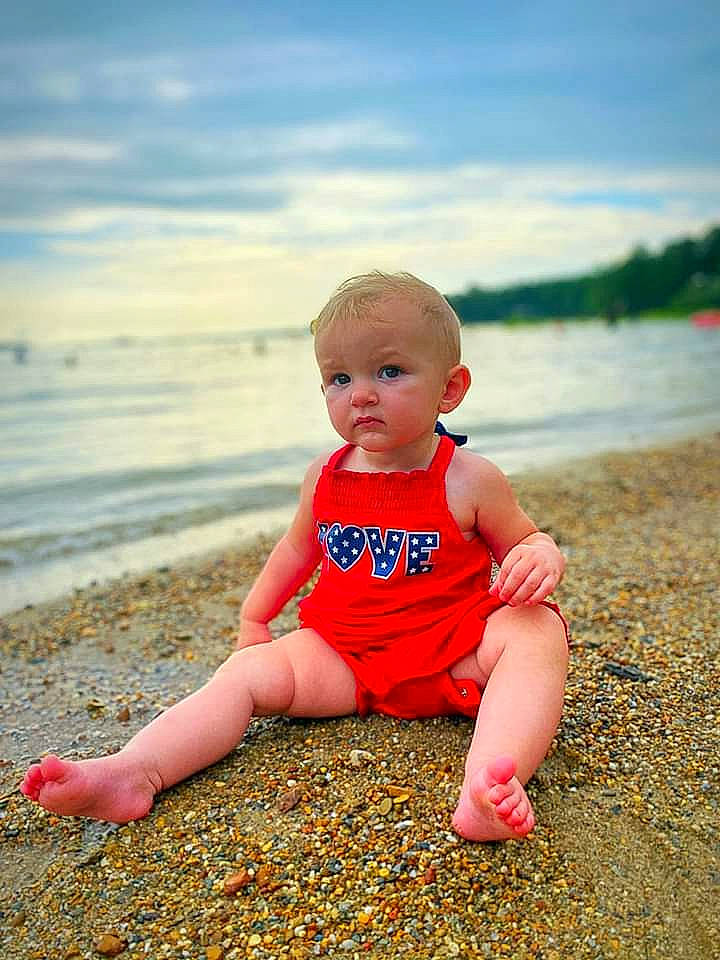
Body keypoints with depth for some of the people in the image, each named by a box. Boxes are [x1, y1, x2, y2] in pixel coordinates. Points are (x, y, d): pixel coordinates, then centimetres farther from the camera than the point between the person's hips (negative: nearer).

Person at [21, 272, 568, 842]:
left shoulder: (469, 480, -8)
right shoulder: (324, 478, 2)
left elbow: (522, 539, 4)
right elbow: (299, 548, 20)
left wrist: (541, 557, -20)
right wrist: (254, 617, 22)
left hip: (456, 655, -3)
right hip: (344, 656, 4)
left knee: (536, 632, -30)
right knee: (248, 672, -15)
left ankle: (489, 783, -52)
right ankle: (132, 773, -29)